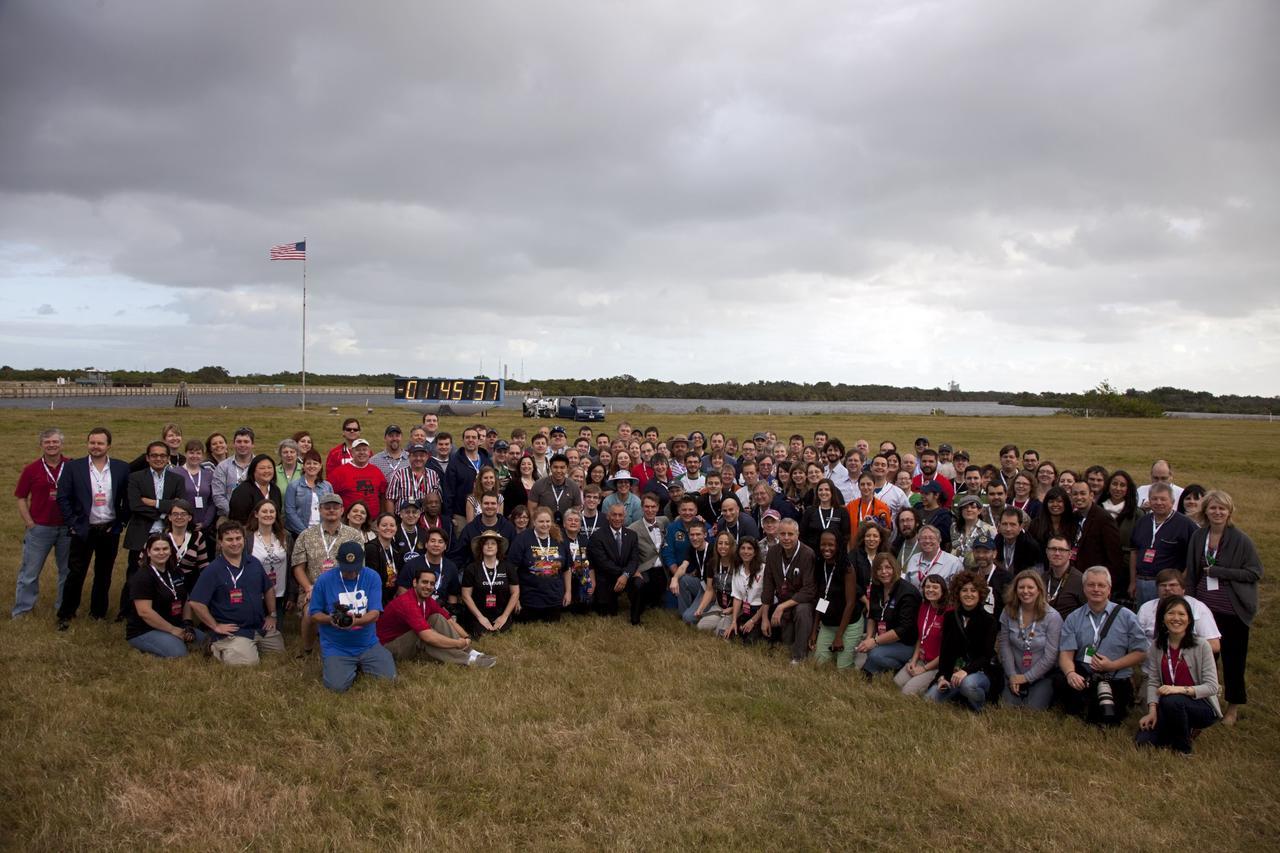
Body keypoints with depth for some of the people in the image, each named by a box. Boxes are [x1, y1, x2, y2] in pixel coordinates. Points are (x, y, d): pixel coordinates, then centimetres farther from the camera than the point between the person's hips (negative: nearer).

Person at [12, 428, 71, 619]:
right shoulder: (31, 470, -3)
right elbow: (21, 498, 3)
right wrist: (29, 523, -4)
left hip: (67, 528, 1)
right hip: (39, 528, -1)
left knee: (67, 570, 12)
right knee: (30, 570, 6)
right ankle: (22, 608, 18)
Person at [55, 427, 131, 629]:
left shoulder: (122, 468, 0)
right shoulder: (73, 467, -4)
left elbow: (128, 498, 6)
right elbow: (63, 498, -3)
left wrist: (121, 522, 0)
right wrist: (73, 524, -8)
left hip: (110, 530, 2)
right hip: (83, 530, -2)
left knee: (104, 574, 12)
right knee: (75, 574, 1)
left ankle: (99, 612, 26)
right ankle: (65, 614, 14)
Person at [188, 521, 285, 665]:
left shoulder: (254, 563, 6)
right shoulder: (213, 571, -11)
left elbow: (269, 589, 19)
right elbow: (196, 604, -14)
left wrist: (272, 615, 11)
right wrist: (216, 626, -12)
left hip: (261, 627, 6)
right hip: (233, 631, -6)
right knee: (248, 662, -25)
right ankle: (218, 648, 4)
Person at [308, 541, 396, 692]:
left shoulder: (372, 577, -6)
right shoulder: (324, 580, -9)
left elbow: (375, 613, -11)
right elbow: (314, 615, -1)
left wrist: (356, 621, -33)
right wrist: (330, 619, -23)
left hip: (368, 644, 2)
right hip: (336, 647, -1)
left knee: (389, 678, -10)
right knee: (338, 687, -22)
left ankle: (361, 666, 20)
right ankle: (352, 669, 13)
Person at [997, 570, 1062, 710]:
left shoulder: (1053, 617, -13)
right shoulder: (1008, 612, -4)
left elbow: (1050, 655, -13)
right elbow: (1004, 645, -1)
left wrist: (1027, 677, -11)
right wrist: (1012, 675, -9)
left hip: (1041, 676, -2)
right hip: (1015, 675, 3)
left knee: (1033, 711, -15)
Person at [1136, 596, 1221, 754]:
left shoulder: (1201, 646, -11)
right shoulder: (1157, 647, 2)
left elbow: (1212, 687, -15)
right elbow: (1152, 682, -2)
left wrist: (1180, 689, -30)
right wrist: (1152, 710, -16)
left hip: (1201, 706, -4)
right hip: (1168, 706, 4)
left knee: (1171, 701, -37)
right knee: (1143, 740, -17)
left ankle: (1184, 749, -11)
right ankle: (1184, 729, 13)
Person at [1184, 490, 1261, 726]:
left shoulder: (1241, 540, -10)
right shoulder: (1198, 537, 3)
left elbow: (1255, 573, -11)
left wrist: (1219, 571, -16)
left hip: (1232, 609, -3)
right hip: (1205, 607, 4)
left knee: (1233, 658, 8)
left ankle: (1233, 707, 25)